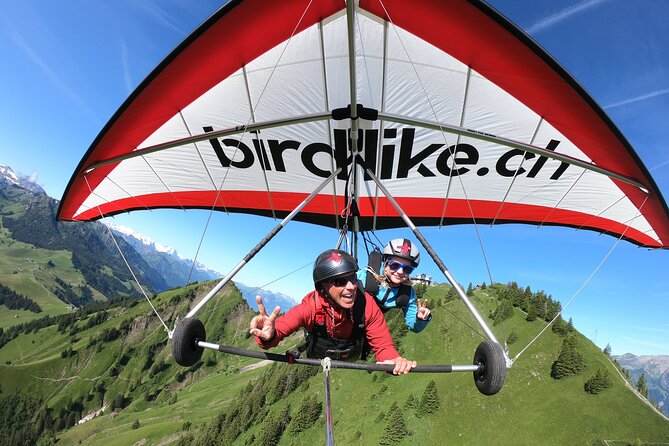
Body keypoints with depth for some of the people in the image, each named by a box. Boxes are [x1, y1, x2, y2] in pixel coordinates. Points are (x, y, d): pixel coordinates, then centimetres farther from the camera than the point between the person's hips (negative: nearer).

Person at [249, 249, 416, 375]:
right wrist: (269, 336, -66)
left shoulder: (367, 305, -33)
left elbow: (383, 346, -28)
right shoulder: (311, 307, -36)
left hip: (353, 361, 1)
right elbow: (278, 329, -41)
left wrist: (393, 360, -51)